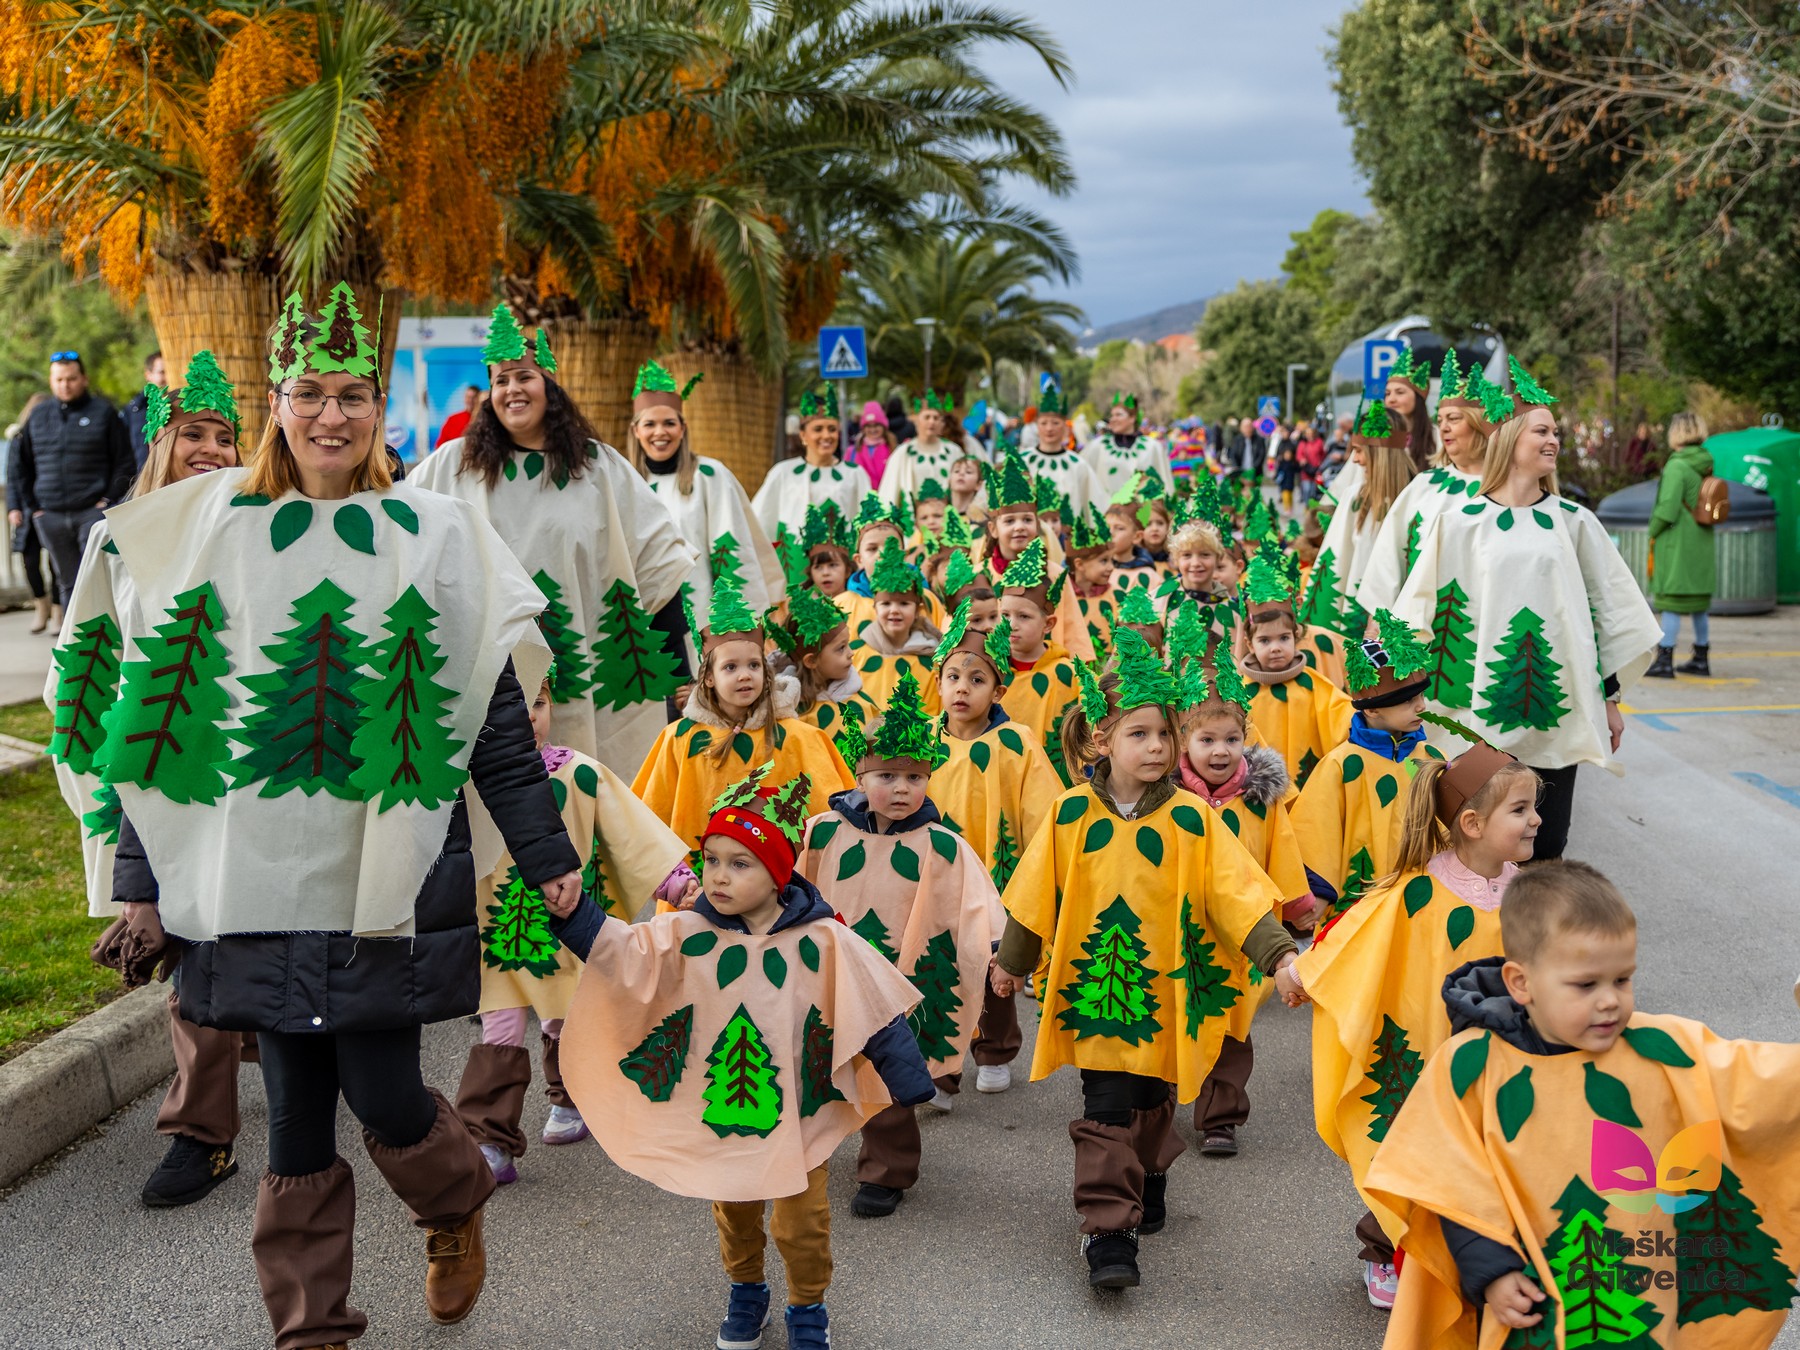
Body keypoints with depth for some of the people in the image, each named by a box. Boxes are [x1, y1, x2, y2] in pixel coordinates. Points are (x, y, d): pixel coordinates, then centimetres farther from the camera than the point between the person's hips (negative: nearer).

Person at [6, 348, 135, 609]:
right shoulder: (39, 415, 12)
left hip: (93, 511, -3)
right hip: (50, 516, 3)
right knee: (67, 582, 7)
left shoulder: (103, 412, 3)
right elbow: (18, 464, 17)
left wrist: (109, 500, -4)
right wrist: (19, 506, 9)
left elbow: (125, 463, 4)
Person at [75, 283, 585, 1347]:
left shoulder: (433, 537, 2)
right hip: (256, 867, 2)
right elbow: (158, 711, 7)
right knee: (297, 1106, 5)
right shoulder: (212, 529, 6)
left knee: (383, 1095, -1)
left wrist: (545, 850, 4)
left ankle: (458, 1210, 33)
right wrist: (143, 873, 6)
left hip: (390, 870, -1)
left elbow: (493, 711, 4)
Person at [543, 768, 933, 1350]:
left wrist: (909, 1082, -6)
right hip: (718, 1109, 2)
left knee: (802, 1222, 11)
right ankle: (746, 1289, 47)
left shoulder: (823, 942, -15)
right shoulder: (687, 934, -11)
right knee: (732, 1213, 22)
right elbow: (621, 952, -20)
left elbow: (876, 1012, -9)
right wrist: (574, 914, -38)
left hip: (798, 1112, -2)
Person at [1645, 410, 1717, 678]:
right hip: (1702, 543, 8)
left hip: (1677, 543, -8)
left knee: (1671, 603, -5)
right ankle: (1701, 658, 21)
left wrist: (1653, 534, -7)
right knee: (1699, 603, 14)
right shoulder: (1705, 464, 9)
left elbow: (1667, 508, -20)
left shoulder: (1677, 467, -16)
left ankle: (1664, 660, -4)